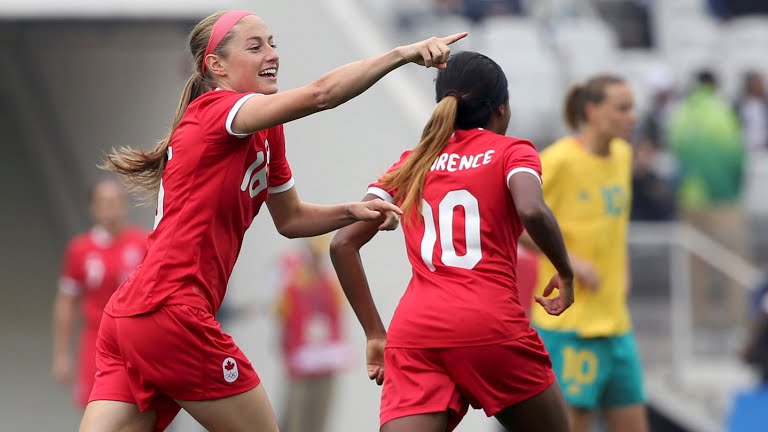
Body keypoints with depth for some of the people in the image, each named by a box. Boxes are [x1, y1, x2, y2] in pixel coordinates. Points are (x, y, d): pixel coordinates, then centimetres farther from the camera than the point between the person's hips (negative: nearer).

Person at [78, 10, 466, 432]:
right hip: (169, 314, -9)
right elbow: (319, 94, -26)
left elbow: (289, 218, 29)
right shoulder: (214, 111, -10)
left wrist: (353, 211, 10)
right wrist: (403, 53, -28)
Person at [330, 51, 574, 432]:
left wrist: (374, 333, 15)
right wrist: (565, 273, 3)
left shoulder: (411, 164, 21)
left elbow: (343, 243, 12)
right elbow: (532, 212, -14)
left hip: (412, 333, 3)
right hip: (490, 327, -3)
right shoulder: (511, 152, 9)